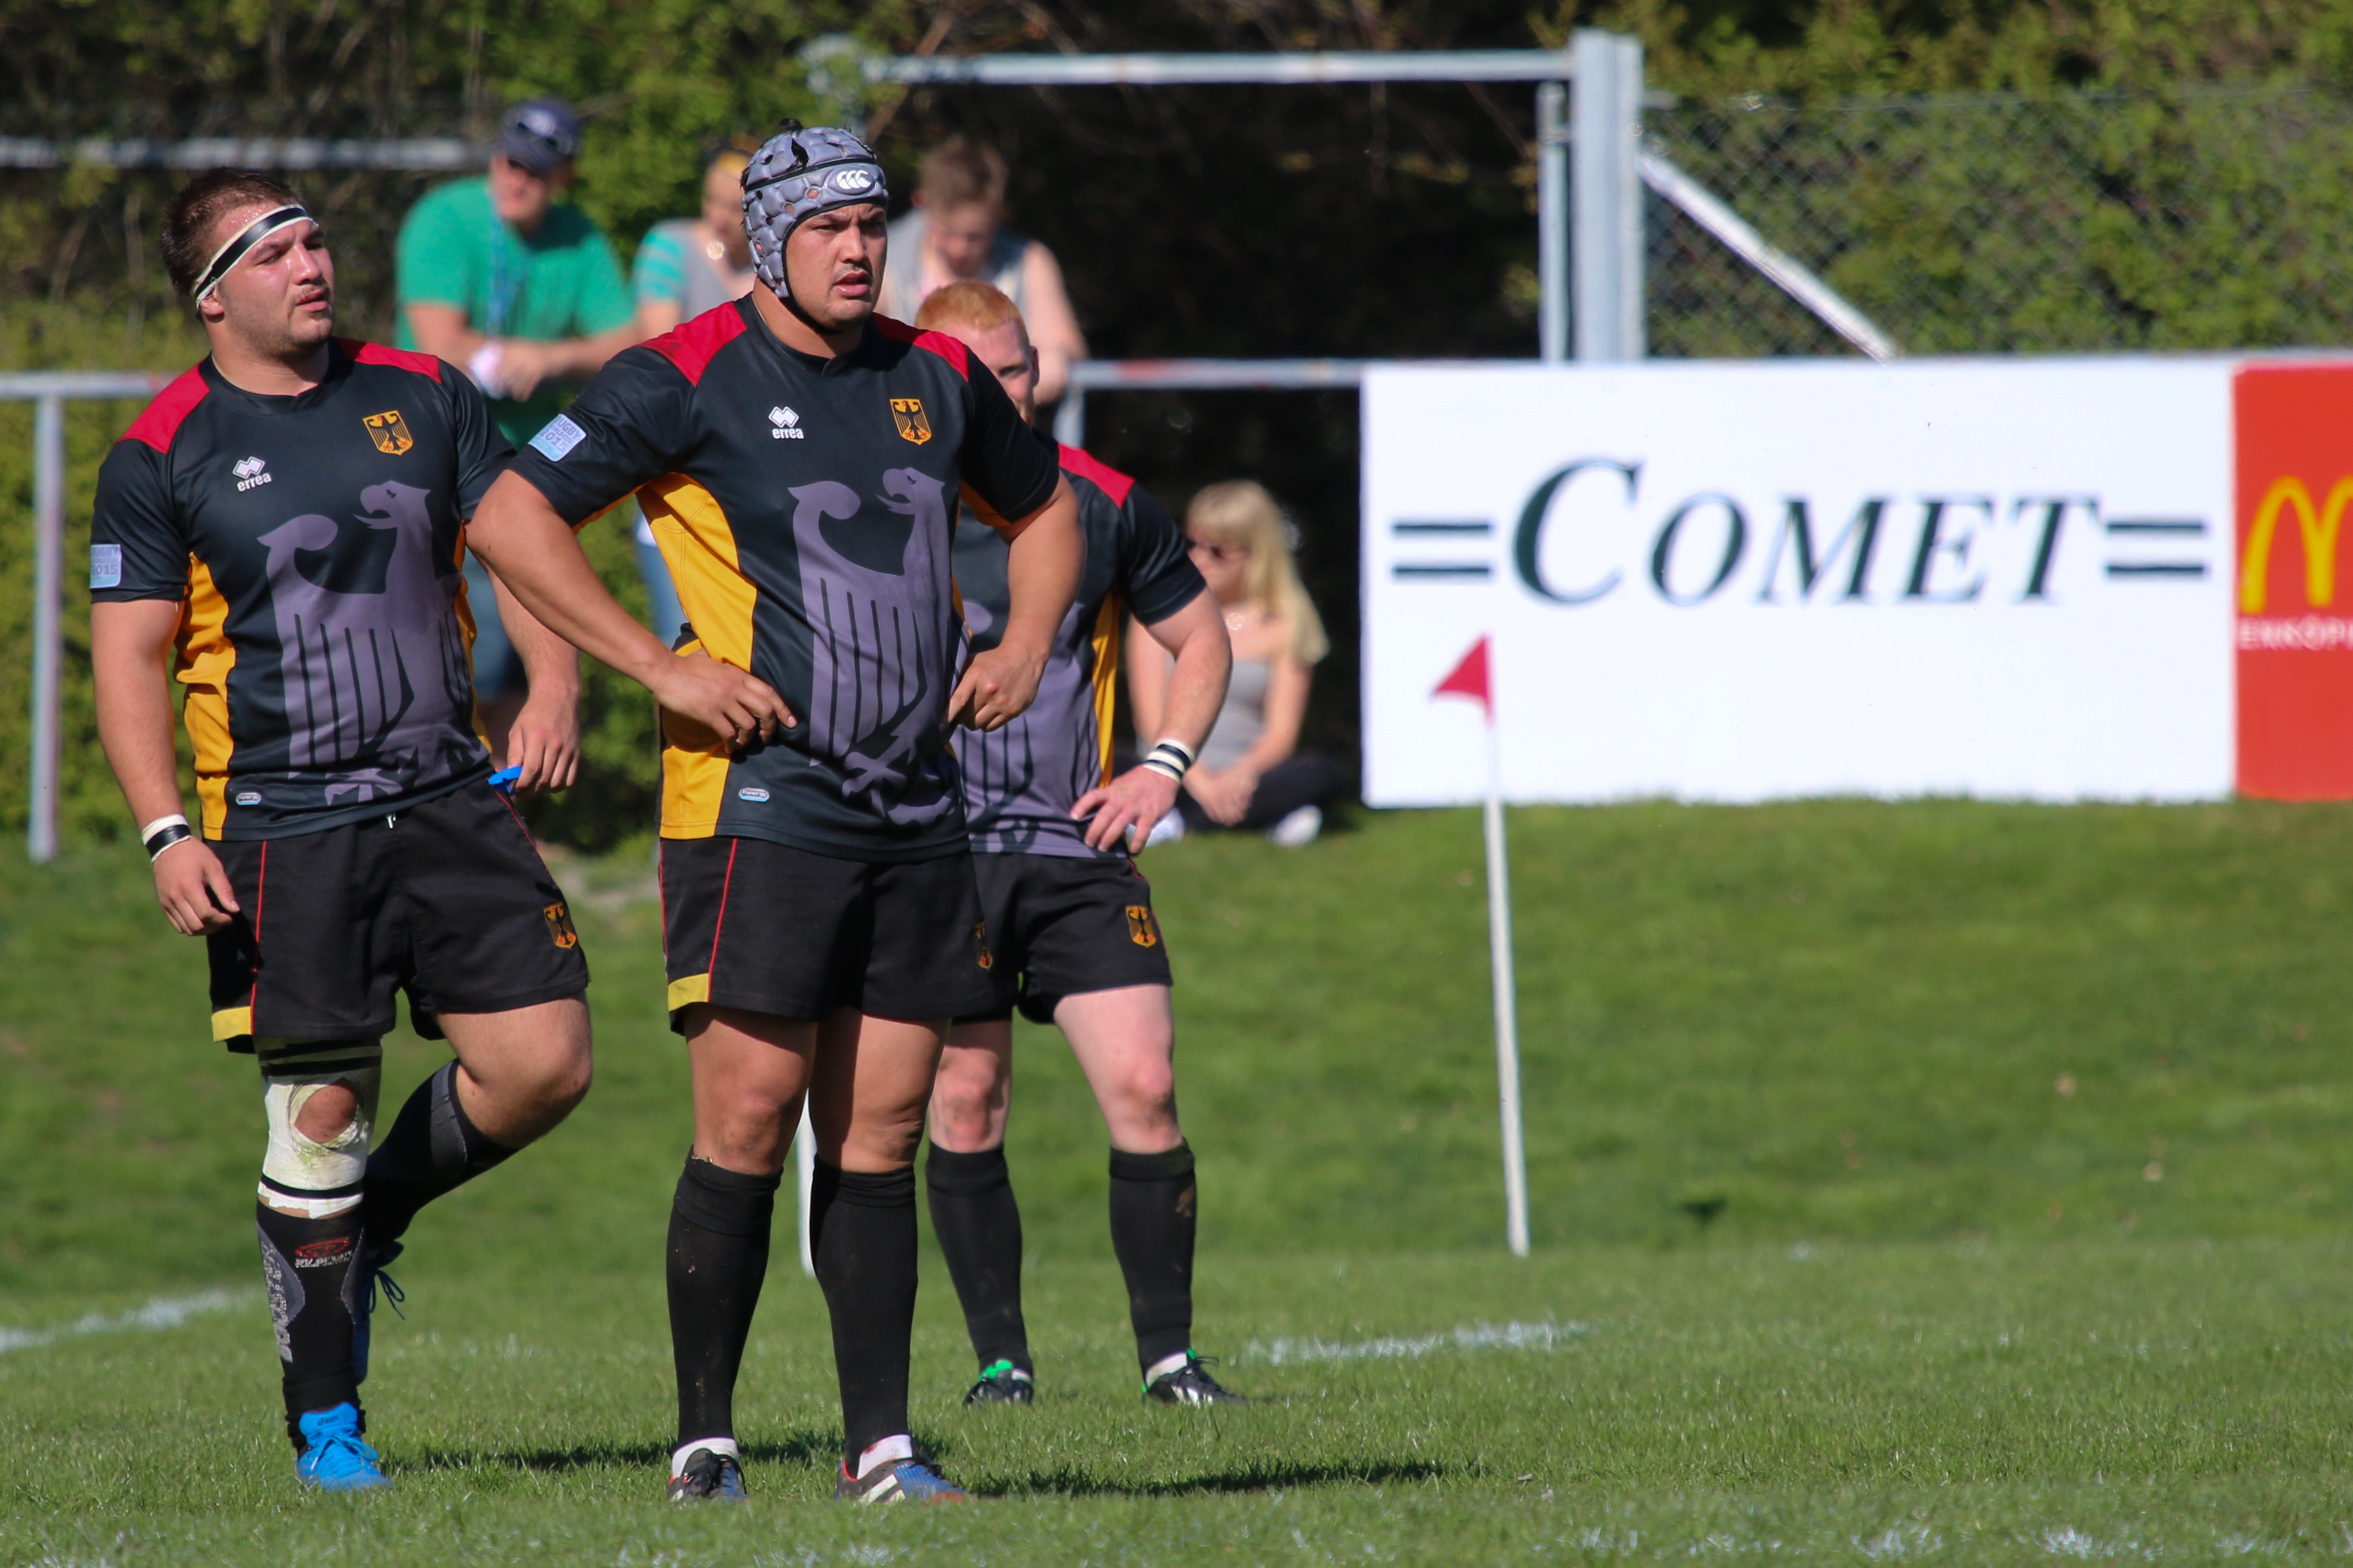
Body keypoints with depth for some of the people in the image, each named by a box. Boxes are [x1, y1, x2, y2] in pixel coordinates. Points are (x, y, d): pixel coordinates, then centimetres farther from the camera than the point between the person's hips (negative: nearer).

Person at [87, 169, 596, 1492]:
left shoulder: (425, 399, 9)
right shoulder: (161, 456, -1)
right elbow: (131, 656, -1)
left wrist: (554, 689, -6)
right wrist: (168, 832, -13)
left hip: (450, 799, 4)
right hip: (282, 827, -4)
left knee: (547, 1062, -6)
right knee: (323, 1113, -5)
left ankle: (371, 1218, 22)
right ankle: (325, 1421, 6)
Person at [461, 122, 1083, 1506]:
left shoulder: (938, 378, 11)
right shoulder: (687, 380, -5)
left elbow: (1046, 510, 30)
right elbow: (512, 523, -6)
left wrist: (1025, 643, 12)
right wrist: (664, 666, -11)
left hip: (918, 810, 5)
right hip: (761, 805, -5)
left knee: (883, 1131, 4)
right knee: (751, 1118, -9)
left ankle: (880, 1444, 6)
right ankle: (705, 1434, -1)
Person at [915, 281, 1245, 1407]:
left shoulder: (1105, 504, 5)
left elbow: (1200, 637, 18)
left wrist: (1165, 766, 5)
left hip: (1078, 850, 1)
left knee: (1143, 1088, -8)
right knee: (967, 1102, -4)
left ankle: (1168, 1351, 2)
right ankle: (1000, 1355, 8)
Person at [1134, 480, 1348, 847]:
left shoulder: (1282, 627, 8)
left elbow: (1282, 732, 0)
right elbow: (1153, 720, -2)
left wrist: (1243, 772, -22)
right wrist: (1199, 781, -19)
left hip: (1242, 784, 1)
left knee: (1323, 774, -29)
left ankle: (1176, 822, -35)